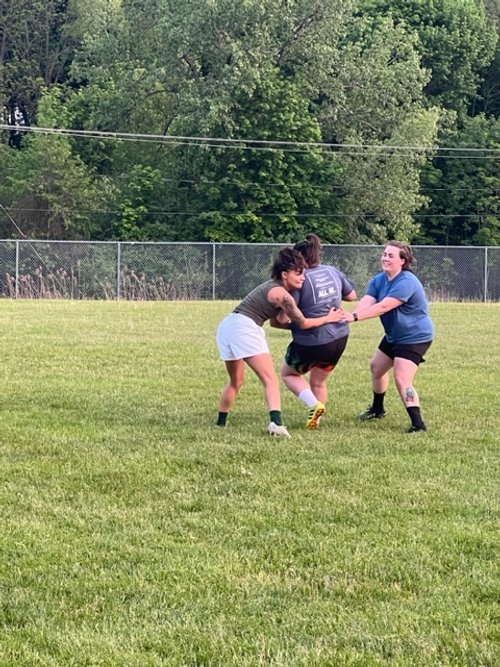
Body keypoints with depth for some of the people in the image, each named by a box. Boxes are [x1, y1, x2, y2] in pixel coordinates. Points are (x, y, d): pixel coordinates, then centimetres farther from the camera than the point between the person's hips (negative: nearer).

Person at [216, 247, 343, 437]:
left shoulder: (271, 286, 22)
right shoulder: (282, 294, -5)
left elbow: (275, 322, 28)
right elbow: (302, 323, 3)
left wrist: (295, 326, 25)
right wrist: (327, 318, 14)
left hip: (226, 326, 9)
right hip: (244, 327, -9)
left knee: (236, 381, 26)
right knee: (271, 380, -12)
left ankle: (220, 422, 30)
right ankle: (276, 422, -30)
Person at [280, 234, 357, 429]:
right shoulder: (332, 271, 1)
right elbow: (352, 295, 16)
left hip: (310, 342, -6)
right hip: (339, 338, 6)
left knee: (288, 373, 20)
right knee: (319, 382, 25)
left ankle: (314, 404, -1)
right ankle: (315, 421, 28)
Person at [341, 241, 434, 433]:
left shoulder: (406, 282, -28)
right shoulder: (379, 280, -1)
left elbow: (383, 307, -38)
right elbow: (365, 302, -17)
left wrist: (354, 316, -46)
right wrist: (346, 315, -37)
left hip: (415, 337, -10)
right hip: (394, 336, 10)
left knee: (402, 379, -22)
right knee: (376, 367, 25)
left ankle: (418, 424, -22)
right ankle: (377, 409, 47)